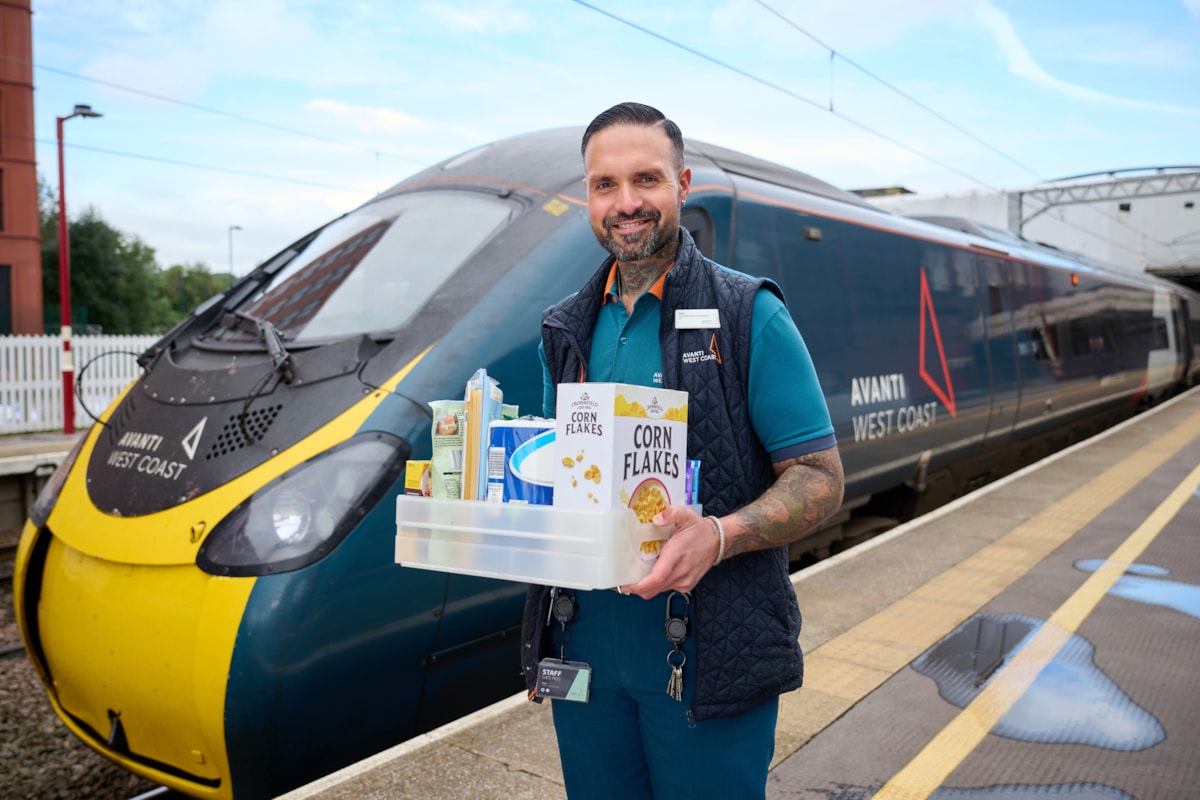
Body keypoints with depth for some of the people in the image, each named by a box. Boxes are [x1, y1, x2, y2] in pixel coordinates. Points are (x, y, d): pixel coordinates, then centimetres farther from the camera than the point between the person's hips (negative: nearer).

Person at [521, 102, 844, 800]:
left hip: (707, 662, -4)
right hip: (585, 650, 5)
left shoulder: (749, 316, -7)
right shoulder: (569, 330, 8)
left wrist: (720, 537, -27)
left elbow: (820, 479, -9)